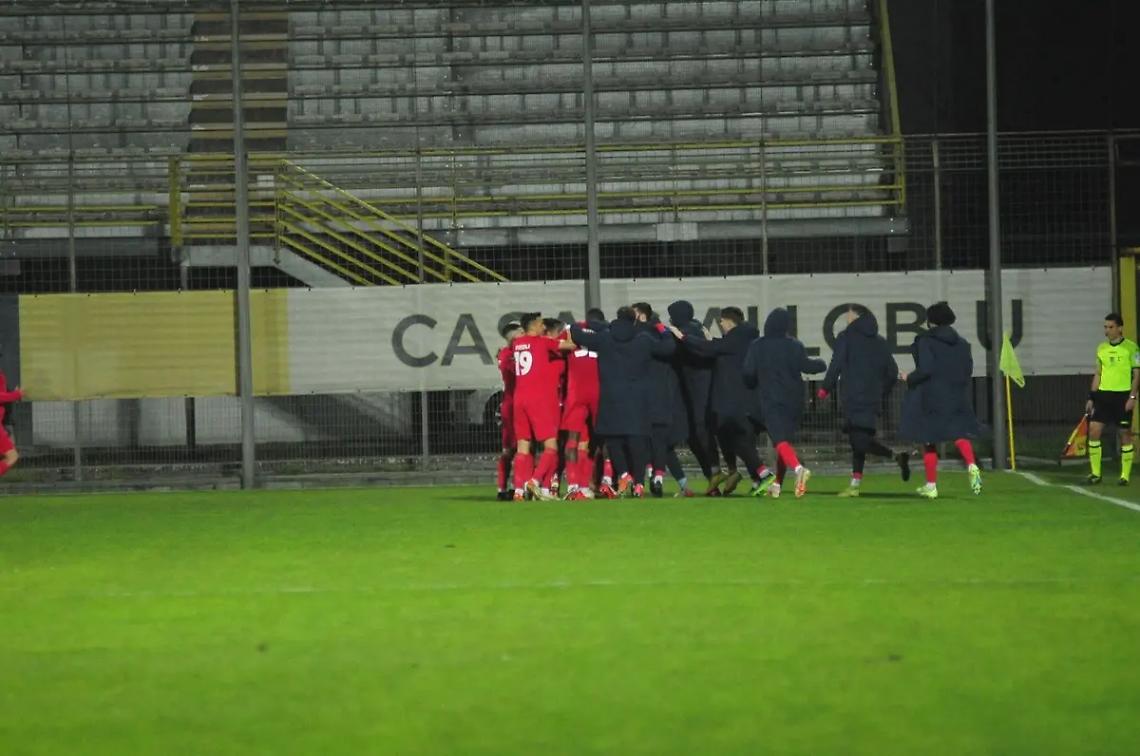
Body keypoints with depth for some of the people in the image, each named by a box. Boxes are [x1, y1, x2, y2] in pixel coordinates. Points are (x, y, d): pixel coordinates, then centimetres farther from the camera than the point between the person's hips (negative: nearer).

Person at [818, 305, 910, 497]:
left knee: (860, 440, -13)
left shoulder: (846, 338, 0)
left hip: (853, 399, -7)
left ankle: (897, 456, -29)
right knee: (859, 440, 12)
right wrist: (880, 393, 24)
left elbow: (836, 366, -7)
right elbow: (892, 372, 14)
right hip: (873, 399, 7)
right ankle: (855, 484, 9)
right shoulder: (880, 342, 16)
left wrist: (826, 388, 5)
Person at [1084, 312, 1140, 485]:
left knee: (1125, 435, 0)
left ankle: (1125, 475, 8)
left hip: (1123, 395, -5)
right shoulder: (1101, 348, 11)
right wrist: (1092, 397, 12)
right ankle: (1095, 473, 3)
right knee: (1093, 430, -6)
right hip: (1103, 394, 5)